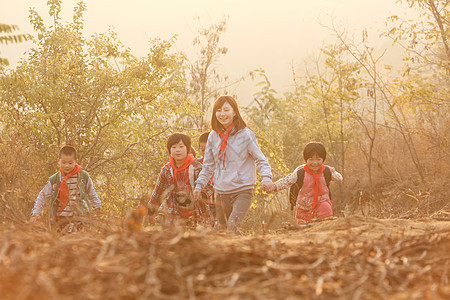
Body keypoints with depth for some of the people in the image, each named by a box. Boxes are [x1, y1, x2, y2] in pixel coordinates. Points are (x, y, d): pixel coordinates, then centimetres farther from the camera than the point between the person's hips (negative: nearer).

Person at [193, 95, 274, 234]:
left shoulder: (245, 134, -6)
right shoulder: (213, 136, 8)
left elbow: (260, 159, -5)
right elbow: (208, 165, 18)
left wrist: (266, 177, -21)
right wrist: (199, 185, 11)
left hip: (243, 191, -5)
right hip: (221, 192, 5)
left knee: (232, 228, -24)